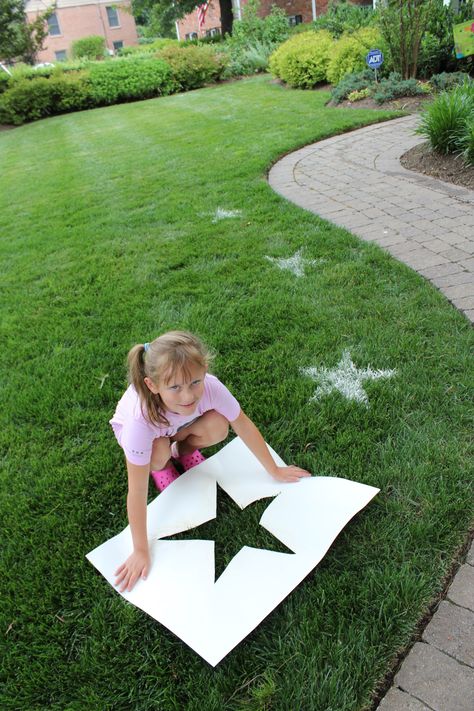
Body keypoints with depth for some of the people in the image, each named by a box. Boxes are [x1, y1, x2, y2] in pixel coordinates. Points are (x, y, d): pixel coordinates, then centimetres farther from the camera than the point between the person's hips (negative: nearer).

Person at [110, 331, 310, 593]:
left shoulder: (210, 387, -39)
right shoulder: (140, 418, -45)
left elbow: (244, 426, -22)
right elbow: (137, 491, -37)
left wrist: (275, 470, -12)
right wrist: (141, 551, -31)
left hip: (179, 425, 3)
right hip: (138, 431, -2)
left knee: (218, 427, -26)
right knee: (159, 451, -35)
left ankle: (184, 449, 6)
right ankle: (159, 466, 2)